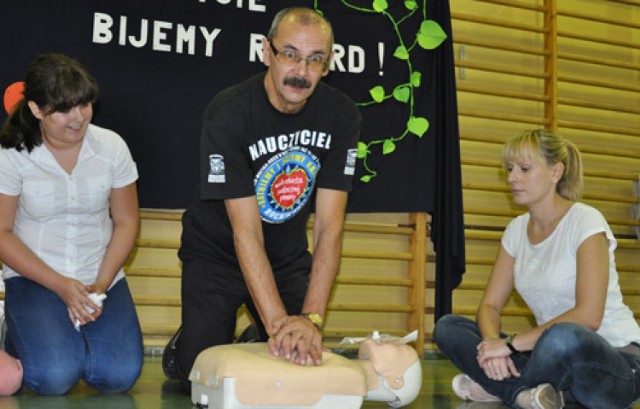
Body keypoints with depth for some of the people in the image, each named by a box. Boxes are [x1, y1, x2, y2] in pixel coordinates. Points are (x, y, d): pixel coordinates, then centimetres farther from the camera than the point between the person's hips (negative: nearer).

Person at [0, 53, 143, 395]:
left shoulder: (112, 147, -2)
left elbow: (126, 222, 4)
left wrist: (100, 285, -10)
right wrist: (60, 286, -15)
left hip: (101, 277, 2)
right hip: (34, 278, -2)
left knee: (119, 375, -20)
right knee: (54, 376, -23)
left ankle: (78, 337, 15)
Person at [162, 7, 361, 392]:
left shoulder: (341, 115, -15)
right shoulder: (228, 114, -26)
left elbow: (330, 226, -19)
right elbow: (246, 232, -29)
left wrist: (312, 318, -30)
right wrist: (279, 323, -37)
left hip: (289, 257, 3)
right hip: (218, 254, -3)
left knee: (307, 358, -5)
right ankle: (181, 347, 25)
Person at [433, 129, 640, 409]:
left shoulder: (585, 221, -12)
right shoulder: (517, 229, 8)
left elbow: (588, 316, -23)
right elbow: (490, 304, 6)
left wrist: (511, 343, -24)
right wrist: (492, 344, -18)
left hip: (617, 358, -7)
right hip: (558, 352, 7)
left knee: (562, 337, -42)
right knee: (447, 327, -7)